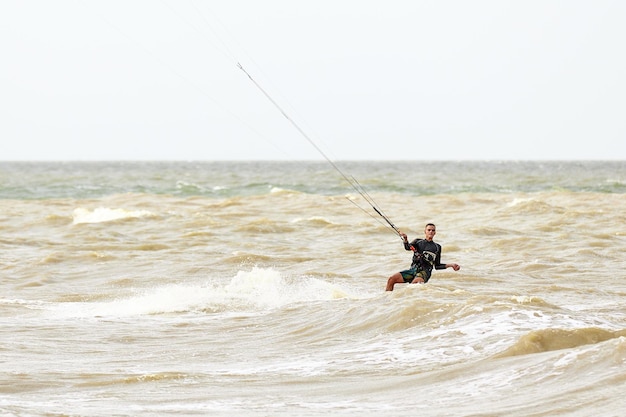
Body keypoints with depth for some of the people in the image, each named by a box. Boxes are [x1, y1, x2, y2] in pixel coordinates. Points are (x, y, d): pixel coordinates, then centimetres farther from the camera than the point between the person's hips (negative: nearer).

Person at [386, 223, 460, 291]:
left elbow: (437, 266, 18)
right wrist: (405, 239, -22)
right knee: (391, 279, -14)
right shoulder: (418, 242, 19)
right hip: (413, 269, 3)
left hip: (424, 272, -3)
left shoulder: (437, 247, 16)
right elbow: (408, 247, -2)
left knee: (415, 282, -38)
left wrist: (450, 265, 5)